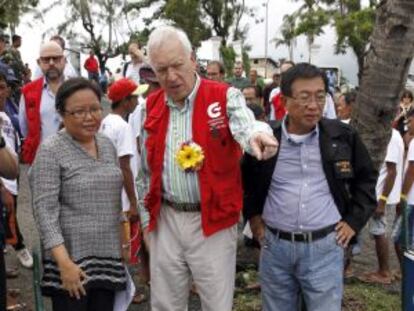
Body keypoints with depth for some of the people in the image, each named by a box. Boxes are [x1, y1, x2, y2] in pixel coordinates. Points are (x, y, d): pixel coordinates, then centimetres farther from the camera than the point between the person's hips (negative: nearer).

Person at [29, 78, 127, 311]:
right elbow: (44, 210, -15)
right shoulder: (50, 150, -11)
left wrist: (121, 240, 14)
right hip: (72, 257, -5)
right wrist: (64, 262, -20)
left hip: (108, 256, 6)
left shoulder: (107, 144, 8)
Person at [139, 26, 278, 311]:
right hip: (165, 220, 5)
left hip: (212, 220, -4)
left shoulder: (224, 96, -9)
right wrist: (150, 209, 15)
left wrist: (257, 135, -55)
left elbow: (245, 126, -32)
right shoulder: (152, 104, 6)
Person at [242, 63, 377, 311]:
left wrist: (354, 221, 5)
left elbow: (367, 178, 12)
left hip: (326, 246, -1)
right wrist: (252, 214, 8)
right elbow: (245, 178, 15)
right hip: (275, 245, 1)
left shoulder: (343, 136, -3)